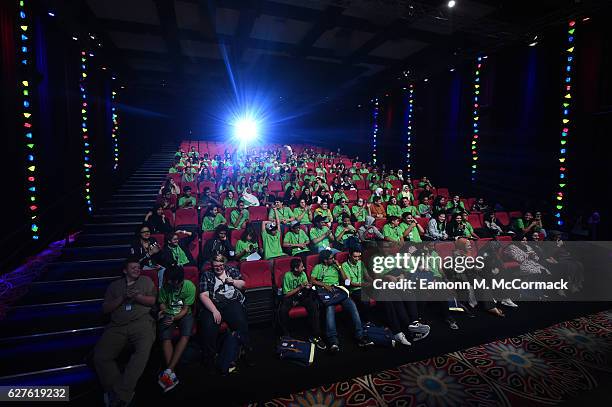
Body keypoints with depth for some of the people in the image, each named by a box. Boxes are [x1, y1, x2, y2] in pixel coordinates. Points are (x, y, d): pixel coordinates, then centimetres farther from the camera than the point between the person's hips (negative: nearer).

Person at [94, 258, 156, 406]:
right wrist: (123, 297, -2)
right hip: (117, 326, 3)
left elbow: (152, 301, 9)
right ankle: (123, 394, -19)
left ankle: (118, 395, -24)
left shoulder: (146, 280, 19)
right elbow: (105, 309, 14)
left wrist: (137, 296, -8)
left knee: (143, 351, -31)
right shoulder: (114, 285, 23)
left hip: (141, 322, -2)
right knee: (100, 357, -22)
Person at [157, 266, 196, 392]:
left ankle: (168, 371, -30)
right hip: (168, 314, 2)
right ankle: (172, 375, -28)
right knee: (165, 337, -26)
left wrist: (174, 318, -26)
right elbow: (162, 302, 9)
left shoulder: (189, 286, -15)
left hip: (184, 314, -2)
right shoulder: (165, 287, -9)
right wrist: (162, 311, -11)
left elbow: (185, 309, -12)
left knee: (186, 335, -30)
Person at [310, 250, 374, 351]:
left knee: (352, 305, -23)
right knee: (330, 308, -35)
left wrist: (339, 266, 10)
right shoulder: (318, 267, 15)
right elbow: (312, 280, 3)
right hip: (326, 291, -4)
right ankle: (333, 341, -43)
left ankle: (359, 337, -25)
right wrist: (324, 285, -9)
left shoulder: (335, 266, 26)